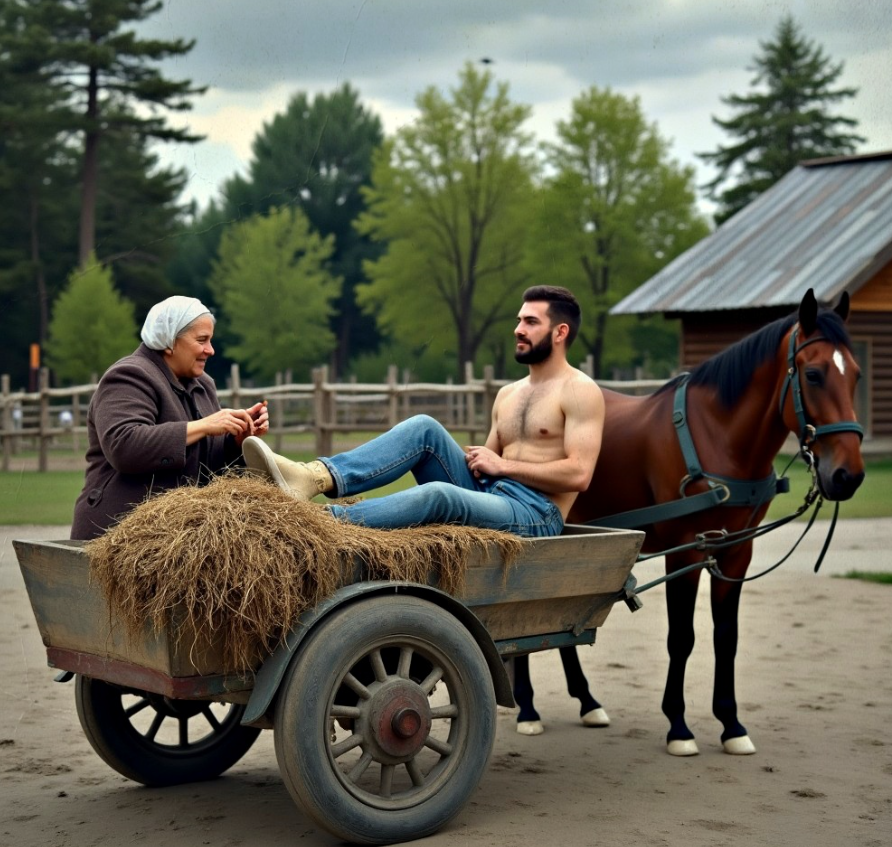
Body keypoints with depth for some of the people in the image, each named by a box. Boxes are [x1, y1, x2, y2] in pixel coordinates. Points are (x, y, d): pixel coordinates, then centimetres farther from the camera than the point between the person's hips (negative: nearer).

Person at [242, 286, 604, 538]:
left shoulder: (580, 392, -2)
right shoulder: (508, 394, 22)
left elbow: (578, 474, -14)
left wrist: (502, 465, -9)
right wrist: (477, 459, 1)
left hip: (535, 515, -7)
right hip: (486, 495, 7)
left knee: (437, 493, -34)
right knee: (424, 428, -13)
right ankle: (313, 478, -32)